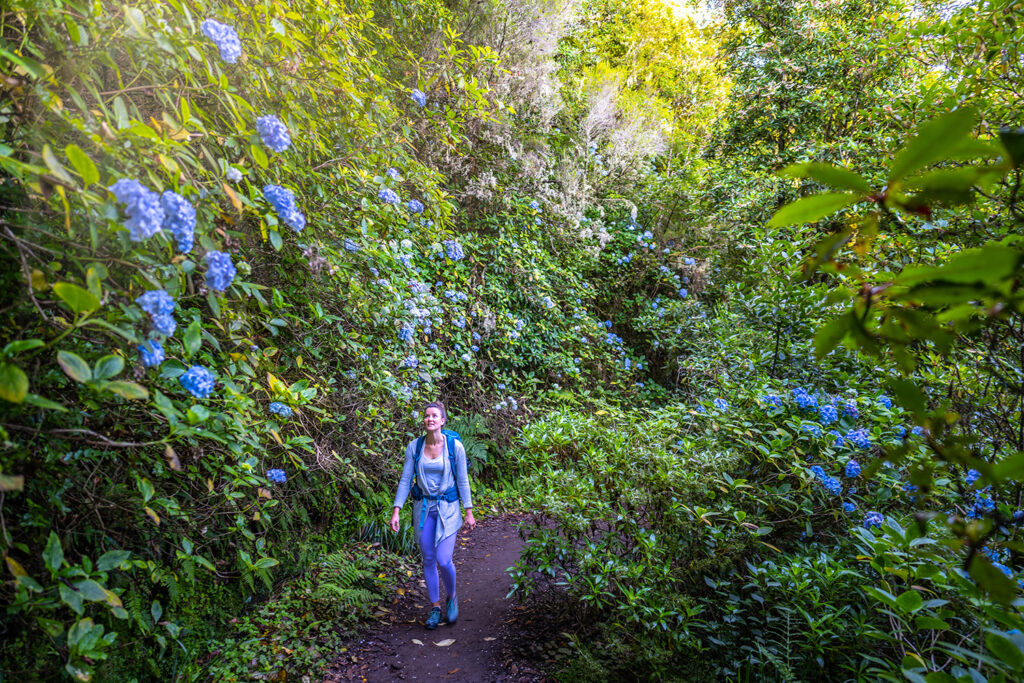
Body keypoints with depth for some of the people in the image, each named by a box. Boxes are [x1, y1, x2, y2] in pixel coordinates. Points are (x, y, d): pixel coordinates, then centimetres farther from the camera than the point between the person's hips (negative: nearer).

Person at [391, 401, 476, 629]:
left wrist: (469, 512, -2)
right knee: (428, 560, 9)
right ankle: (435, 607, 26)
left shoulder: (455, 446, -11)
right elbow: (405, 480, -1)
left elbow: (462, 480, -4)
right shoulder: (414, 446, -5)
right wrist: (396, 511, -6)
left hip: (448, 507, -2)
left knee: (443, 560, -9)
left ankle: (451, 596, 21)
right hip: (423, 507, 3)